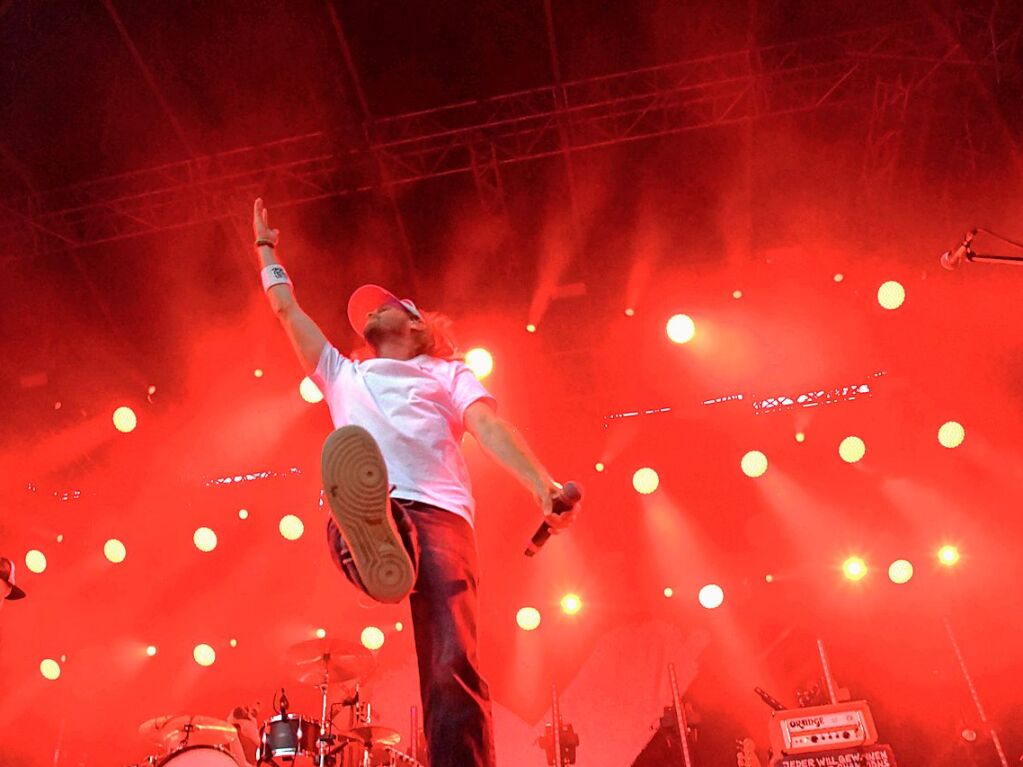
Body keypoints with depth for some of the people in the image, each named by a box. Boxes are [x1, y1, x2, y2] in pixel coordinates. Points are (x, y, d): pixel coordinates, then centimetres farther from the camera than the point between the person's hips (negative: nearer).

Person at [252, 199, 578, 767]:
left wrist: (541, 484, -12)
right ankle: (375, 547, -67)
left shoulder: (446, 372, 26)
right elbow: (286, 309, 44)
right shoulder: (342, 375, 37)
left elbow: (488, 423, 6)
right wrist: (267, 250, 57)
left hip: (438, 511, -1)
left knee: (453, 668, -20)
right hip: (366, 508, 2)